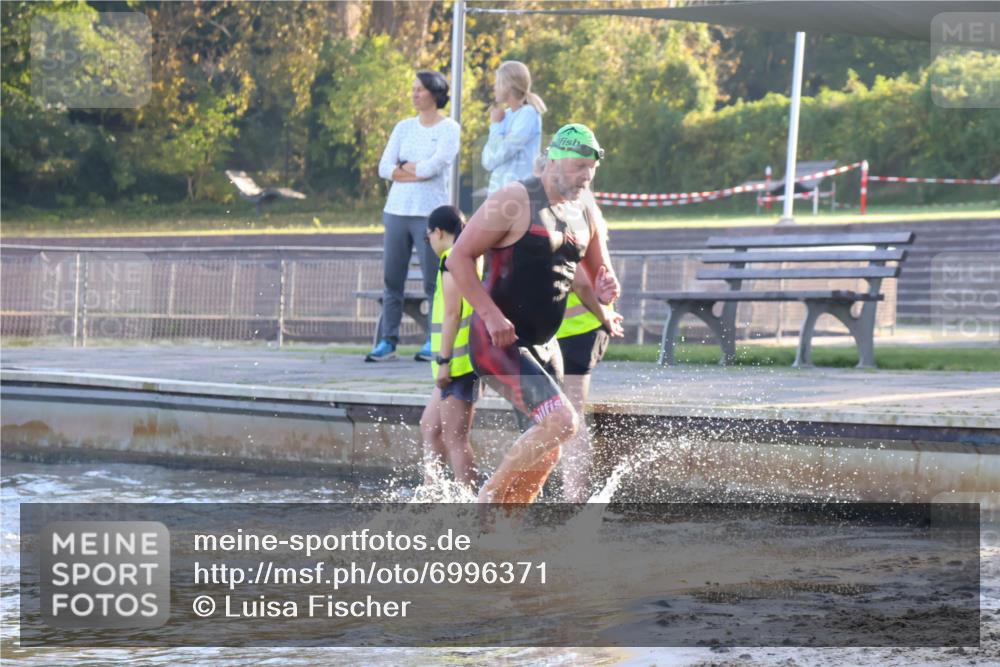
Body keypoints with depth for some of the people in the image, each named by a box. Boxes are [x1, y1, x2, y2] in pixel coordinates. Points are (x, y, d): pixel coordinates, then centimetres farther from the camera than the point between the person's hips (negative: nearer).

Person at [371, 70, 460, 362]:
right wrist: (418, 171, -8)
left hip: (429, 214, -4)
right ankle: (388, 341, 5)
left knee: (433, 282, -3)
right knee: (392, 280, 2)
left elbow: (435, 165, -14)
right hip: (397, 210, 4)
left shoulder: (449, 129, 1)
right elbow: (385, 168, 4)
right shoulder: (404, 127, 14)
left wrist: (404, 168, -1)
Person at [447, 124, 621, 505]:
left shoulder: (586, 217, 11)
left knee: (546, 451, 9)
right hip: (498, 341, -8)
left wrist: (605, 292, -4)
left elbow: (598, 280, 22)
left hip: (543, 346, 8)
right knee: (561, 421, -22)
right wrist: (491, 315, -22)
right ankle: (488, 499, -7)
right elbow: (459, 258, -13)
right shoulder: (515, 202, -12)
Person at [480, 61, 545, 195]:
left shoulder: (528, 114, -9)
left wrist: (495, 124, -1)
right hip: (498, 190, 8)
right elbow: (488, 162, 8)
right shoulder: (506, 115, 12)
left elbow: (498, 156, -14)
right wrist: (496, 124, 1)